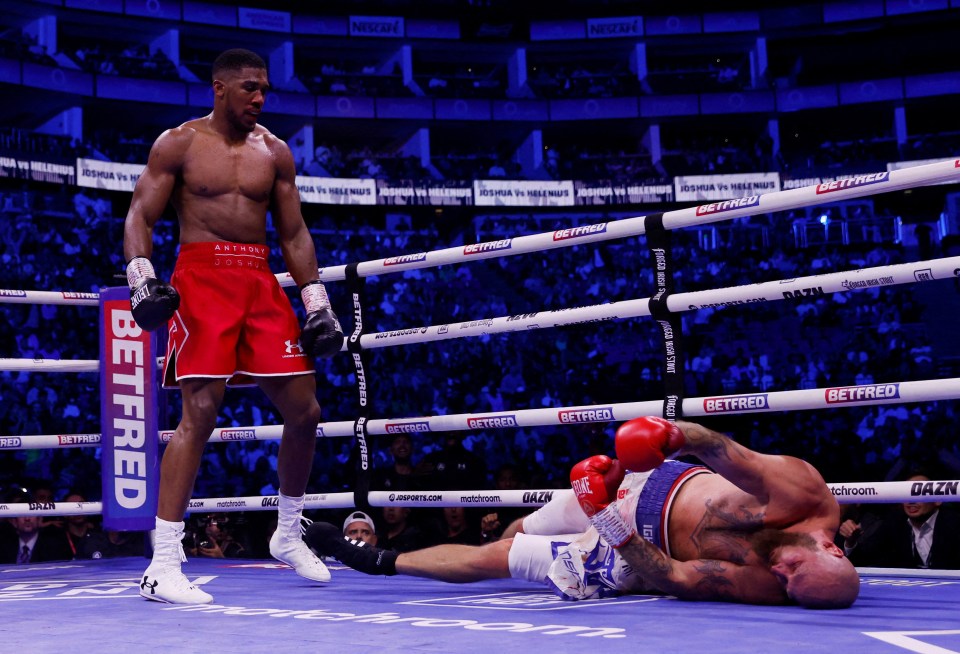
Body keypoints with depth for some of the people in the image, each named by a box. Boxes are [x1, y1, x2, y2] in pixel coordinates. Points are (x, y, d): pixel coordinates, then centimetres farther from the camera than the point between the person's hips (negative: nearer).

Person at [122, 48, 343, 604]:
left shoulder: (275, 152, 15)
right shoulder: (179, 143, 4)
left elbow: (294, 233, 16)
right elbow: (141, 216, -1)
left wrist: (317, 303, 8)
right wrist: (142, 279, -18)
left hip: (262, 282, 5)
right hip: (202, 277, -5)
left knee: (304, 410, 1)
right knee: (200, 411, -16)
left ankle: (289, 534, 23)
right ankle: (163, 566, -13)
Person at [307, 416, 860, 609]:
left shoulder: (768, 590, -33)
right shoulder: (806, 492, -29)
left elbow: (671, 578, -27)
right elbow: (731, 454, -29)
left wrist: (610, 524, -36)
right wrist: (675, 434, -49)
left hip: (638, 554, -3)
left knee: (494, 558, 3)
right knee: (521, 531, 21)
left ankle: (384, 563, 27)